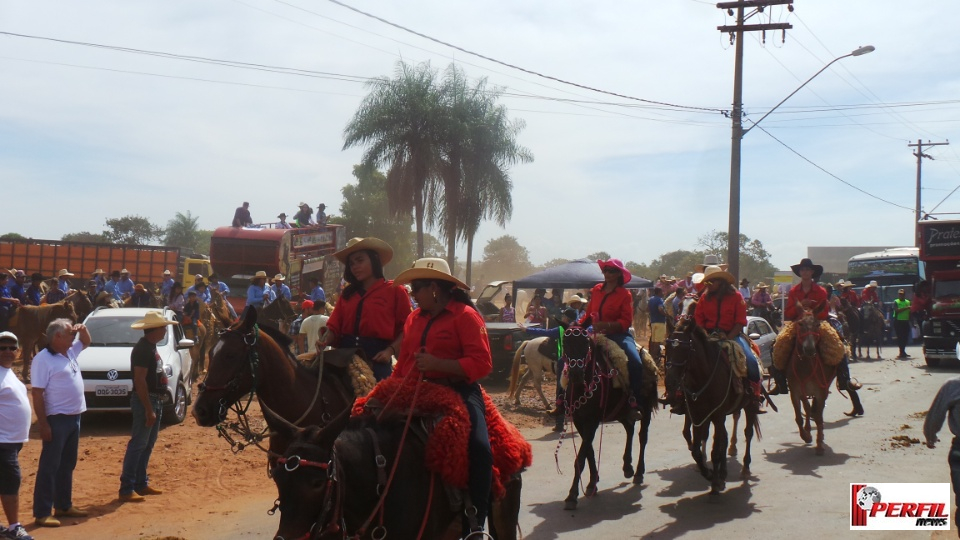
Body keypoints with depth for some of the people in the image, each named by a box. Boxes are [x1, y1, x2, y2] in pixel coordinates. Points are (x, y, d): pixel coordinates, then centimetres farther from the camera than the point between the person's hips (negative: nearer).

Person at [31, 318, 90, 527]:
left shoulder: (70, 351, 10)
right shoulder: (43, 359, -15)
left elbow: (86, 342, 31)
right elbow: (37, 393, -17)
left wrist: (83, 330, 8)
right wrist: (43, 424, -21)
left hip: (74, 417, 8)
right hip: (56, 419, -8)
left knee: (67, 465, 16)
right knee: (49, 467, -4)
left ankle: (64, 506, 26)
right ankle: (42, 512, 1)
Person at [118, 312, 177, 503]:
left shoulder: (151, 347, 13)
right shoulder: (143, 349, -17)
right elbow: (140, 381, -22)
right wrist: (148, 409, -24)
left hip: (155, 400, 10)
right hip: (145, 400, -10)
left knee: (147, 444, 15)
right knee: (138, 444, -8)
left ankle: (141, 483, 23)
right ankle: (126, 489, -6)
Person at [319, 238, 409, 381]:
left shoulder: (395, 291, 2)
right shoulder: (347, 293, 15)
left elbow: (406, 329, -2)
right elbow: (334, 327, 8)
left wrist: (390, 351, -16)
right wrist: (324, 341, -12)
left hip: (376, 358, -4)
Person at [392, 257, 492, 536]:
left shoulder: (465, 315, -4)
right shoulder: (413, 319, 16)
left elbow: (482, 364, -13)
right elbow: (403, 363, 21)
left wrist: (437, 363, -22)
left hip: (458, 392, -6)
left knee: (478, 448, -28)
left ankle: (475, 525, -18)